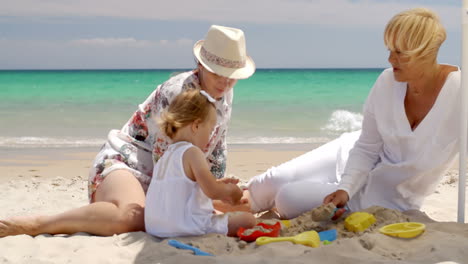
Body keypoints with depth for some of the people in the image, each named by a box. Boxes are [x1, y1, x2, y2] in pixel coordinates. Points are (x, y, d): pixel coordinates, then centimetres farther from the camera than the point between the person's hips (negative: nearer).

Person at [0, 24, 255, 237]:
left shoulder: (226, 94, 4)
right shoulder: (178, 92, -22)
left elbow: (216, 152, 13)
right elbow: (164, 155, -23)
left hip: (160, 175, 10)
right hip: (127, 161, -9)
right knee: (132, 217, -37)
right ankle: (33, 223, -24)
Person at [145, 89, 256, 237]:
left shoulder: (165, 156, 14)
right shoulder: (192, 152, -13)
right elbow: (212, 191, -16)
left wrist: (217, 185, 23)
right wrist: (230, 190, 4)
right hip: (188, 228, -9)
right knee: (248, 219, -3)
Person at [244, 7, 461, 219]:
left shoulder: (458, 91, -29)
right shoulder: (387, 82, -15)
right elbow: (366, 148, -8)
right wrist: (345, 189, -21)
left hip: (390, 198, -3)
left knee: (290, 199, -13)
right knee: (277, 180, -3)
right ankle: (246, 200, 32)